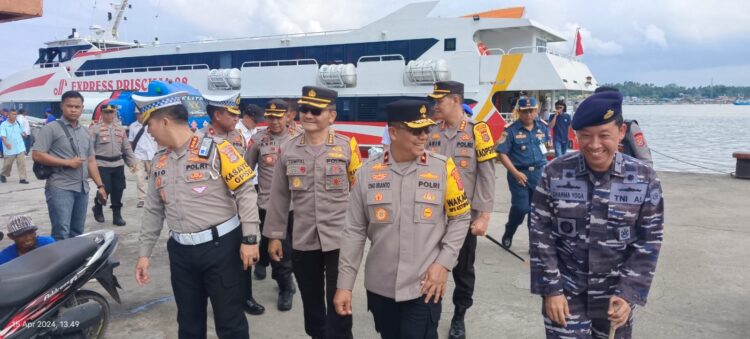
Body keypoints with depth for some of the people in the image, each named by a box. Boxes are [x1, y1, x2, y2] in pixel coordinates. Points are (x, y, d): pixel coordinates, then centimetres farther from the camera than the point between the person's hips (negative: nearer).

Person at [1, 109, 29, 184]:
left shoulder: (18, 123, 2)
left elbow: (22, 133, 17)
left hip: (20, 148, 3)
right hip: (10, 149, -3)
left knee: (22, 163, -3)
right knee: (7, 164, 10)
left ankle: (22, 178, 1)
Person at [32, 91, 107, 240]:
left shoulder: (85, 132, 16)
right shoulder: (51, 128, -3)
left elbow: (91, 161, 19)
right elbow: (37, 155, -10)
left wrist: (100, 185, 12)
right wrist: (67, 162, -13)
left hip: (82, 189, 6)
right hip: (60, 188, -6)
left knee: (77, 233, 11)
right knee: (61, 234, -11)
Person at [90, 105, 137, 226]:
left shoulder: (120, 129, 13)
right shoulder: (95, 129, -4)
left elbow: (126, 147, 18)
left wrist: (132, 162, 14)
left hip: (118, 164, 5)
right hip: (102, 164, -5)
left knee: (118, 190, 5)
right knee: (106, 189, -7)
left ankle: (117, 215, 15)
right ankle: (97, 207, 22)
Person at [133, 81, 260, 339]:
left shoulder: (215, 149, -11)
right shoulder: (159, 161, 10)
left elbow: (246, 193, -11)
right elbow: (153, 210, 16)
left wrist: (249, 239, -15)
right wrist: (144, 252, 14)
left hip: (220, 246, -6)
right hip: (180, 251, 6)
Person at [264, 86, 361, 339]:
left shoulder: (347, 147, -5)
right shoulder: (287, 150, 2)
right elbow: (279, 196, 7)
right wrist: (274, 235, 7)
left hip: (340, 240, -3)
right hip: (303, 241, 3)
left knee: (339, 305, 3)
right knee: (311, 303, 17)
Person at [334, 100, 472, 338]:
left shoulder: (442, 168, -6)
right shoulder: (368, 172, -3)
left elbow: (460, 218, 3)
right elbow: (354, 231, 1)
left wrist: (444, 263, -8)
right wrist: (345, 284, 0)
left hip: (424, 287, -2)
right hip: (379, 287, 2)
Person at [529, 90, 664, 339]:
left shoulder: (644, 179, -7)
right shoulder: (556, 173, -9)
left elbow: (649, 241, -3)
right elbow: (540, 234, -6)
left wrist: (628, 294, -10)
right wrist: (550, 289, -8)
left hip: (615, 295, 1)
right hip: (565, 292, -1)